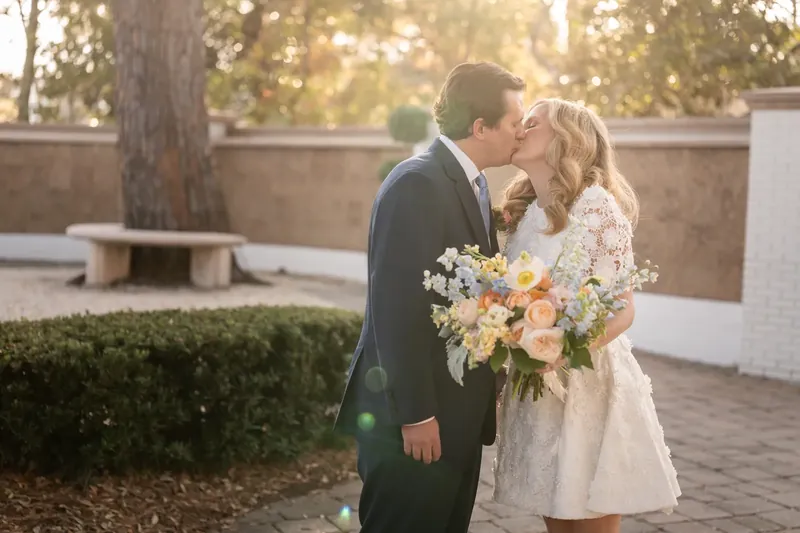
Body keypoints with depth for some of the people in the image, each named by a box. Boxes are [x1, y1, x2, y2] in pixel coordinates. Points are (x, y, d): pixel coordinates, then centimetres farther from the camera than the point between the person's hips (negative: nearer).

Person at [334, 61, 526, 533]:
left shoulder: (472, 183, 13)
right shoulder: (417, 184, -17)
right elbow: (396, 308, -22)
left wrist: (490, 389, 11)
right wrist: (416, 414, -22)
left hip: (457, 410, 9)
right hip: (416, 413, -9)